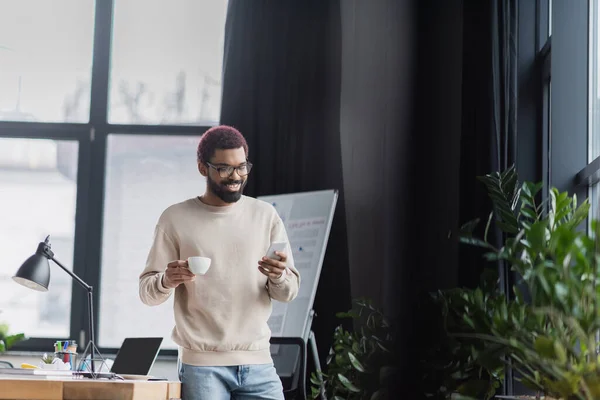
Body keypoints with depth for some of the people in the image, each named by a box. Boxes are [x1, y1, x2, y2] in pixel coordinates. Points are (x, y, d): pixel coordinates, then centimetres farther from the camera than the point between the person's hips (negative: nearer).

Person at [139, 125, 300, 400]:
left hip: (258, 363, 2)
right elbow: (147, 291, 1)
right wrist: (166, 281, -22)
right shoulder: (176, 219, 2)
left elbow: (288, 292, 6)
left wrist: (279, 277, -18)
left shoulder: (265, 215, 8)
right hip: (201, 366, -2)